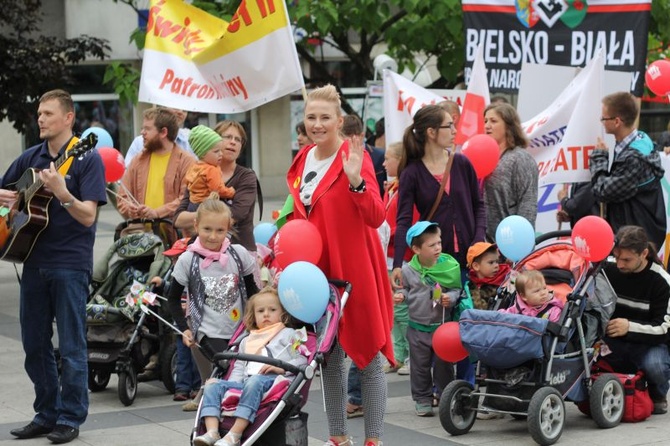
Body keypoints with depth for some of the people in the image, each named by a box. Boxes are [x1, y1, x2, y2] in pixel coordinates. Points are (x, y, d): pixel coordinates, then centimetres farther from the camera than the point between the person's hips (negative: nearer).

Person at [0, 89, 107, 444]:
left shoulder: (87, 159, -6)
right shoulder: (30, 158, 11)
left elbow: (88, 216, -14)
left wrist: (61, 192, -31)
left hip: (70, 264, -6)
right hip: (35, 261, 6)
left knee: (70, 347, -1)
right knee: (34, 344, 10)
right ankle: (46, 414, 20)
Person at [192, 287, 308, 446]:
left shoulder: (288, 334, 17)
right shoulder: (247, 341, 34)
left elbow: (302, 359, 4)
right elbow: (239, 368, 28)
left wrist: (282, 367, -12)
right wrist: (230, 385, 9)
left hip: (273, 380, -6)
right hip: (245, 383, 6)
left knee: (254, 381, -40)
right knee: (213, 384, -14)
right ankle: (212, 432, -35)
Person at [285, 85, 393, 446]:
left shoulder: (354, 156, -12)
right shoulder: (303, 161, 8)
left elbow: (376, 217, -21)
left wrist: (356, 180, -35)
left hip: (355, 270, -7)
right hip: (318, 270, 7)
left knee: (367, 355, 0)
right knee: (327, 356, 12)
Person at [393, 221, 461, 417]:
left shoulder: (448, 266, -8)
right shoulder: (409, 270, -5)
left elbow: (456, 288, 1)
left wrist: (450, 297, -19)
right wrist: (401, 295, -8)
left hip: (442, 325, 0)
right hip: (418, 326, 0)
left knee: (443, 363, 8)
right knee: (420, 365, 7)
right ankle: (422, 399, 17)